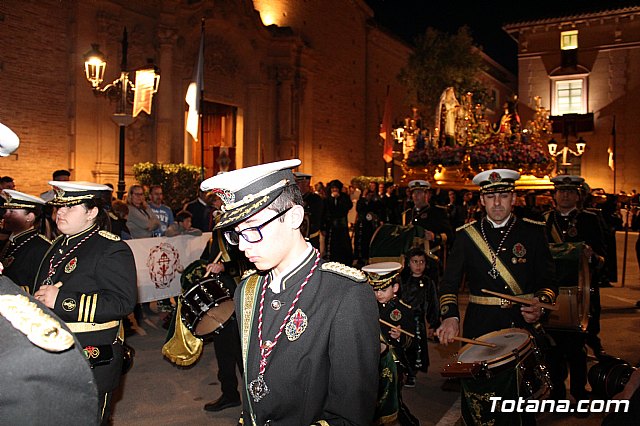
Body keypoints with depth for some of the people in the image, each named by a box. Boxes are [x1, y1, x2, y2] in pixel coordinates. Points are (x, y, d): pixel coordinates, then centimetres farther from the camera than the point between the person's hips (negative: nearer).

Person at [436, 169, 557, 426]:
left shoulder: (533, 231, 2)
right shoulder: (466, 234, 2)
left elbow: (548, 280, 2)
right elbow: (450, 283, -3)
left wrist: (540, 304, -19)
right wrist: (450, 316, -19)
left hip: (523, 324, 0)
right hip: (479, 326, 0)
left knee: (521, 396, 11)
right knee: (477, 399, 4)